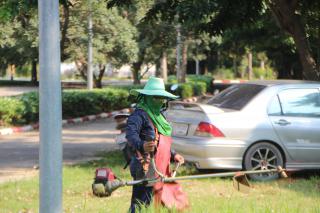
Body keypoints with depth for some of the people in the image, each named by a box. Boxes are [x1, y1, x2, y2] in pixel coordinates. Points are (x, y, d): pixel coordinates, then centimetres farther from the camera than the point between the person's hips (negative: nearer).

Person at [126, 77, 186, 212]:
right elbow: (131, 134, -28)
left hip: (160, 168, 10)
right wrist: (141, 145, -46)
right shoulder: (139, 114, -10)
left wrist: (173, 155, 23)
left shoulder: (158, 115, 22)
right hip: (146, 168, -10)